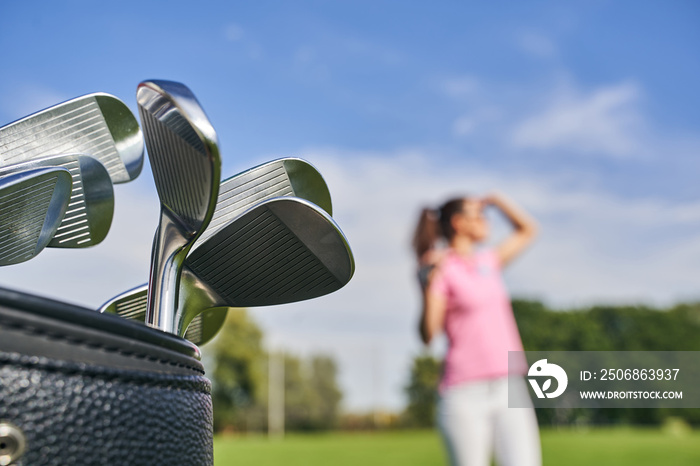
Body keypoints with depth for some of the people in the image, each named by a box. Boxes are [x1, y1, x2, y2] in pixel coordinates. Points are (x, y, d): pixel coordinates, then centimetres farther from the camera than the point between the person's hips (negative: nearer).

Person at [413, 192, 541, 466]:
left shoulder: (488, 262, 17)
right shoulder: (440, 270, -3)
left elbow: (527, 231, 32)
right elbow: (427, 336, -13)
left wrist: (496, 200, 21)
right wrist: (429, 284, -25)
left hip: (509, 390, 6)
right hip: (465, 394, -5)